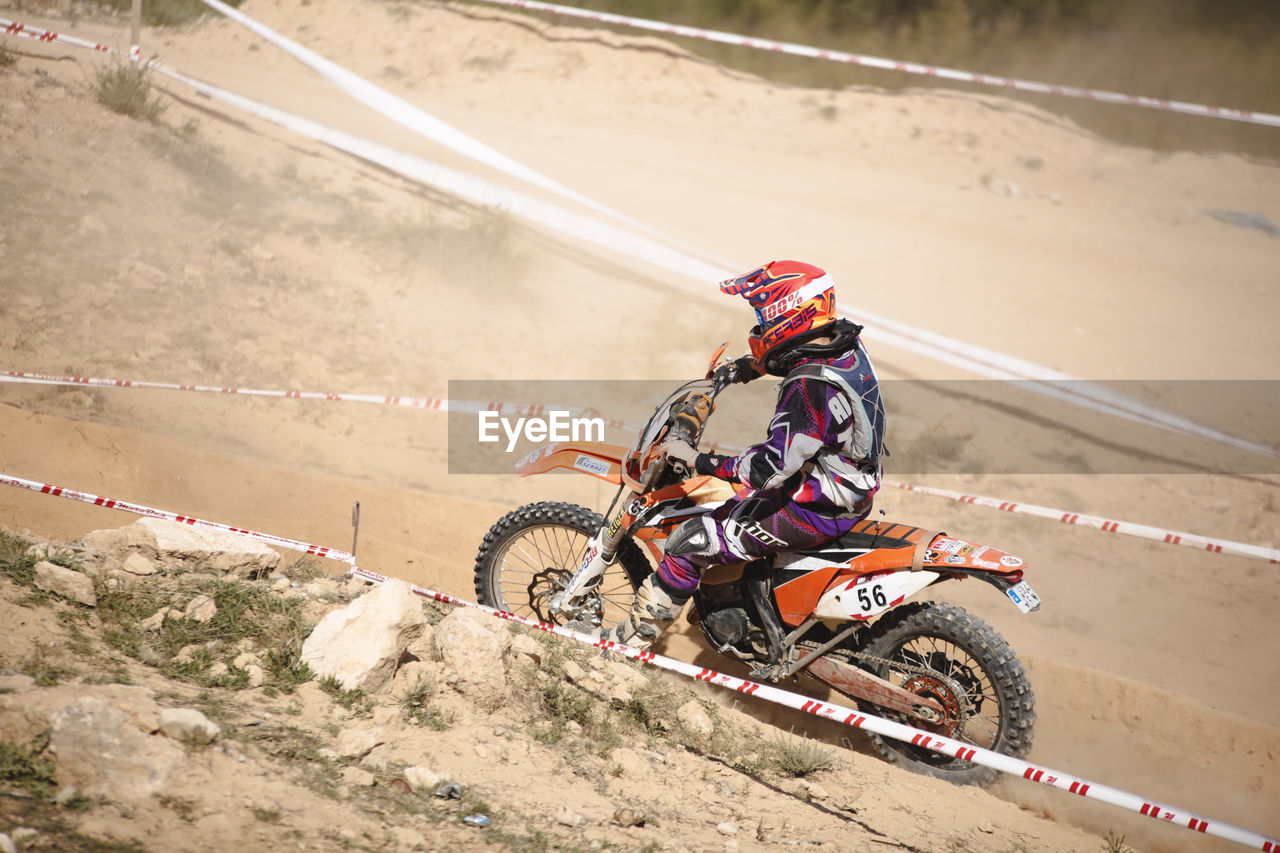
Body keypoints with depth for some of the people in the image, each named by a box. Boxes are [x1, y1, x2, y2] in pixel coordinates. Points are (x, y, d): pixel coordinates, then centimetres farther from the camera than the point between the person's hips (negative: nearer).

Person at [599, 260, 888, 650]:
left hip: (817, 512, -10)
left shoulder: (811, 390, -32)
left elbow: (771, 467, -33)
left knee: (691, 543, -7)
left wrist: (698, 460, -26)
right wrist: (755, 365, 20)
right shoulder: (846, 341, -3)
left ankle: (633, 637, 7)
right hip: (852, 490, 10)